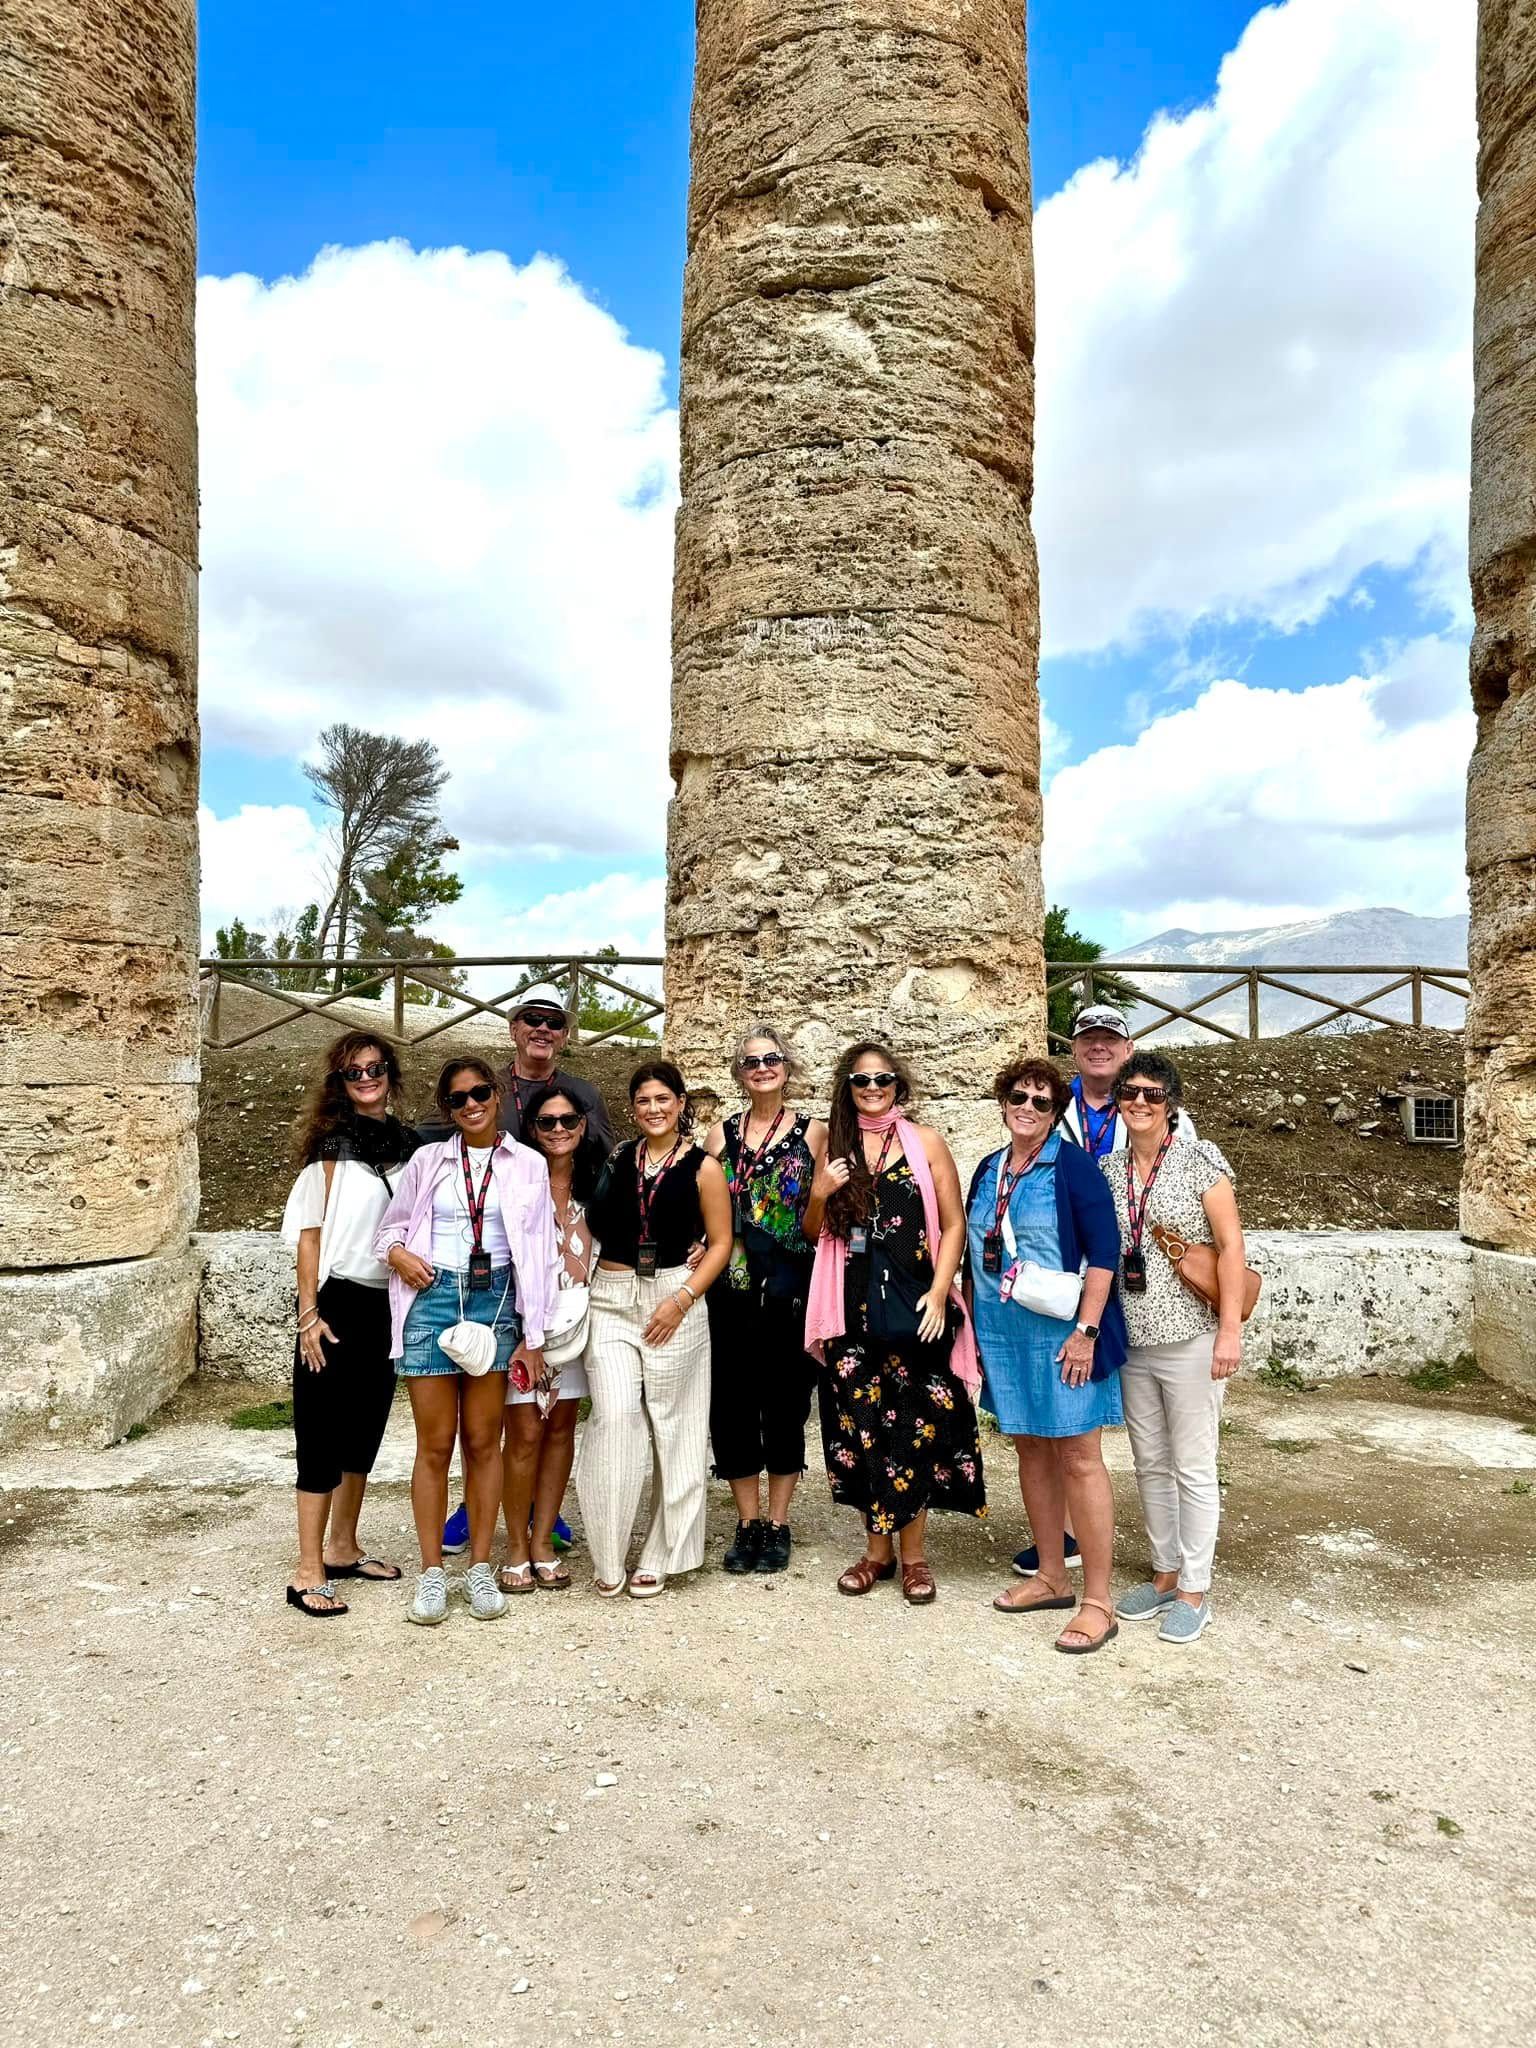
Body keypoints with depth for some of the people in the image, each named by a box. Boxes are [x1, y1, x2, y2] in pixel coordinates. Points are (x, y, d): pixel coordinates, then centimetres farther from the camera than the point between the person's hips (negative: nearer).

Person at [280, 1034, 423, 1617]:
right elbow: (310, 1231, -8)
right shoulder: (333, 1141, -7)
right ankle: (308, 1573, 7)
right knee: (324, 1431, -1)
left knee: (366, 1427, 14)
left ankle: (343, 1548, 29)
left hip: (387, 1304, 6)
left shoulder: (406, 1143, 8)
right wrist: (309, 1314, -12)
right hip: (337, 1301, -6)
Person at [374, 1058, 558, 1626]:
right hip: (432, 1299, 0)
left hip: (496, 1301, 0)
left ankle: (480, 1568, 18)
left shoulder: (528, 1165, 4)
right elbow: (390, 1227, 15)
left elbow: (538, 1252, 3)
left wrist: (533, 1335, 0)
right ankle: (431, 1573, 14)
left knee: (483, 1443, 6)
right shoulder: (428, 1160, 7)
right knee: (435, 1445, 3)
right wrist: (397, 1253, -9)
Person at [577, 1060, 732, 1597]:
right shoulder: (617, 1160, 10)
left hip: (672, 1300, -2)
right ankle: (608, 1557, 5)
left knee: (671, 1425, 4)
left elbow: (720, 1243, -1)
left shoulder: (701, 1166, 0)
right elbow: (595, 1224, 18)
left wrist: (682, 1298, -11)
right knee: (614, 1417, -9)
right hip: (611, 1299, 2)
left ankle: (659, 1557, 18)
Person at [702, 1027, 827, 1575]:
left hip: (790, 1289, -2)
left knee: (785, 1405, 6)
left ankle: (778, 1525, 21)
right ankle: (747, 1524, 21)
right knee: (731, 1406, 5)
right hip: (730, 1288, 2)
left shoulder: (814, 1133, 3)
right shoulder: (720, 1134, 8)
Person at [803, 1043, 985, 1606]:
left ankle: (913, 1554, 16)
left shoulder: (924, 1142, 1)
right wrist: (819, 1194, -7)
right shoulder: (833, 1147, 8)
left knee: (914, 1427, 2)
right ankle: (877, 1550, 21)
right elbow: (814, 1233, 13)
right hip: (853, 1308, 2)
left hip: (913, 1305, -2)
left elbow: (953, 1224, 0)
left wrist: (939, 1292, -10)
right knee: (860, 1424, 6)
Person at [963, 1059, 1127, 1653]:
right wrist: (973, 1325, 15)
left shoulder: (1073, 1166, -9)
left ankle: (1098, 1600, 9)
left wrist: (1086, 1330, -18)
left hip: (1060, 1335, -6)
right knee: (1031, 1450, 15)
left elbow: (1103, 1249, -13)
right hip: (1003, 1336, 7)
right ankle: (1052, 1577, 29)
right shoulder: (988, 1171, 10)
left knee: (1078, 1458, -1)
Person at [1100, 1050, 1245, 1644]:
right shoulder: (1106, 1171, 6)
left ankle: (1194, 1590, 18)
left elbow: (1231, 1246, -8)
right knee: (1150, 1467, 15)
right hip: (1131, 1343, 5)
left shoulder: (1199, 1160, -7)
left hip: (1191, 1340, -5)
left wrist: (1230, 1329, -14)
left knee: (1193, 1469, 4)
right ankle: (1165, 1573, 30)